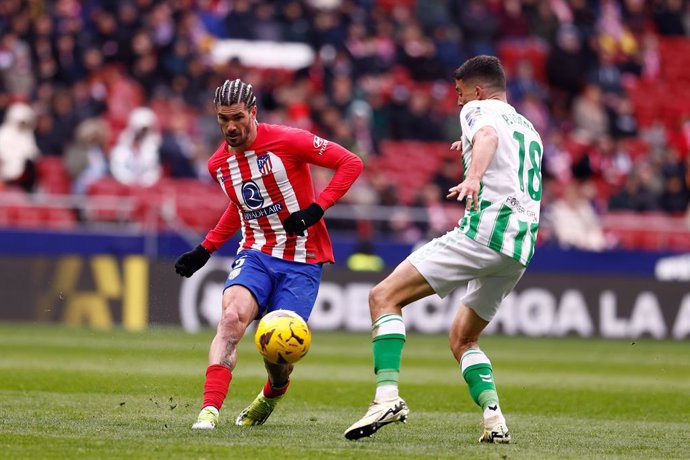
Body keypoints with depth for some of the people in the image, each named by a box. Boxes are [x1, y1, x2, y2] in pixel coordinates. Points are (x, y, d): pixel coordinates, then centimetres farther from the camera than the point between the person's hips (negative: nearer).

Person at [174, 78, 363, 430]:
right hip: (255, 253, 4)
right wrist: (204, 250, 19)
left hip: (302, 259, -4)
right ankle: (210, 409, -33)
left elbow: (351, 163, -9)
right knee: (231, 317, -27)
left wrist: (316, 209, -19)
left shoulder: (287, 141, -13)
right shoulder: (218, 164, 6)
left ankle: (273, 393, 33)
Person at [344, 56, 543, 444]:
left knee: (384, 296, -9)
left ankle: (388, 395, -26)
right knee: (462, 338, 22)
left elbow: (488, 136, -20)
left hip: (483, 232, -8)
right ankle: (494, 416, 1)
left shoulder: (479, 109, 5)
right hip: (520, 250, 8)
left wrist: (474, 176, -39)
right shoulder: (529, 129, 28)